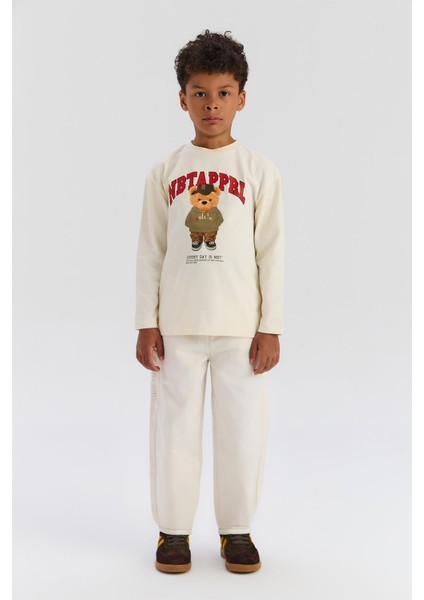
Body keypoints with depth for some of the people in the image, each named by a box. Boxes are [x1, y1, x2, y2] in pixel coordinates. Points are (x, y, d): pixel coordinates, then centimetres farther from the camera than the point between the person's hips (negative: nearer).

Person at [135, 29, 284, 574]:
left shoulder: (259, 171, 2)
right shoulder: (165, 172, 4)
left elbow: (271, 252, 2)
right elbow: (150, 251, 6)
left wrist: (271, 327, -2)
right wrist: (146, 323, 1)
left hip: (241, 326, 0)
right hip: (177, 325, 1)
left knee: (242, 430, 5)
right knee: (175, 428, 7)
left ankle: (236, 530, 22)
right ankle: (173, 529, 22)